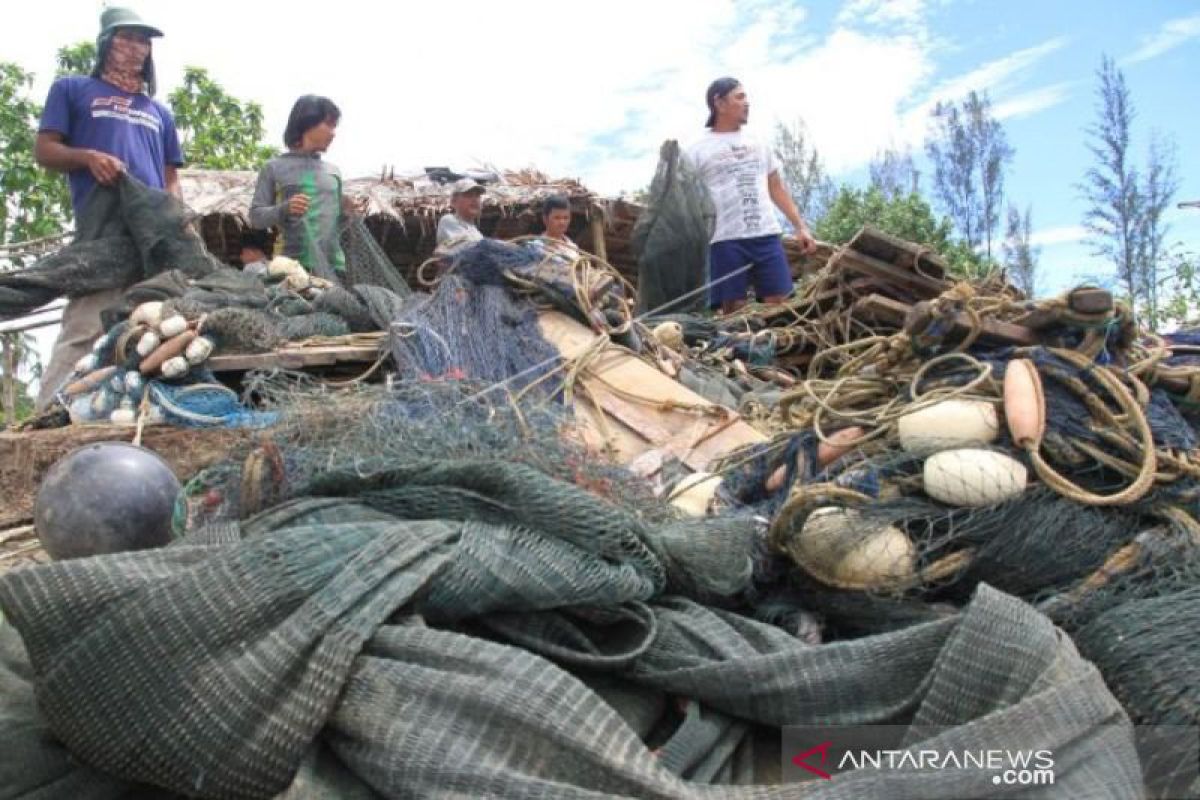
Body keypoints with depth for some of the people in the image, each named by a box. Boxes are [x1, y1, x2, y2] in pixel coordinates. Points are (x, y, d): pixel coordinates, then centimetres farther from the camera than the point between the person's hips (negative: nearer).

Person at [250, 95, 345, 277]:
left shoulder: (334, 172, 17)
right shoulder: (275, 167, 6)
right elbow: (256, 217, 2)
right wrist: (284, 209, -16)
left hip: (332, 266, 4)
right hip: (291, 264, -4)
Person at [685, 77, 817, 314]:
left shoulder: (758, 144, 19)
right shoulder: (698, 150, 4)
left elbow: (777, 189, 21)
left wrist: (800, 227, 13)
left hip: (767, 235, 4)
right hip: (726, 240, -4)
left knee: (779, 304, 1)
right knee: (733, 310, -2)